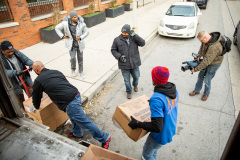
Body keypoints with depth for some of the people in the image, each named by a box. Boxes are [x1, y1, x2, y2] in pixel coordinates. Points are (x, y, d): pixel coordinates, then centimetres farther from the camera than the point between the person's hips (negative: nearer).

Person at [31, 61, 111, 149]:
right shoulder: (56, 72, 19)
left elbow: (36, 96, 17)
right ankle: (77, 133, 52)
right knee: (72, 115, 33)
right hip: (76, 94, 8)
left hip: (70, 103, -8)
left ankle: (104, 138, 14)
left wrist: (36, 107, 38)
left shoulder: (38, 80, 2)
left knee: (84, 122, 3)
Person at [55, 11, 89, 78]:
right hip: (72, 44, -1)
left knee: (80, 58, 9)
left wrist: (81, 37, -15)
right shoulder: (65, 23, -12)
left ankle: (81, 72, 26)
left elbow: (86, 32, -2)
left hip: (79, 44, 1)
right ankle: (73, 69, 23)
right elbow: (57, 28, 1)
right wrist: (62, 36, -6)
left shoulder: (81, 23, -11)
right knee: (73, 58, -9)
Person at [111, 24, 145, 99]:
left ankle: (135, 85, 55)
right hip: (124, 65, -1)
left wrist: (135, 35, -26)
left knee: (136, 76, 20)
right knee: (127, 80, 12)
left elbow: (142, 43, -17)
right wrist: (119, 56, -18)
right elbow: (113, 50, -1)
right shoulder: (117, 40, -9)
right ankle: (129, 92, 38)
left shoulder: (134, 38, -5)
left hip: (134, 63, 2)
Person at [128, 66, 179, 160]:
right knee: (154, 148, 34)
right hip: (171, 130, 8)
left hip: (161, 136, -8)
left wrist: (137, 124, -26)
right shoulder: (174, 90, -10)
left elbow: (157, 127, -36)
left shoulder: (157, 99, -37)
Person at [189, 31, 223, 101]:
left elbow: (206, 61, -38)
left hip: (214, 64, -8)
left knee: (207, 80, 4)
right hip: (207, 60, 8)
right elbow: (202, 47, 6)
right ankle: (197, 91, 35)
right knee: (200, 76, 16)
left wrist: (195, 69, -31)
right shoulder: (207, 38, -15)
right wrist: (199, 56, -6)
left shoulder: (214, 47, -41)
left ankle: (206, 93, 33)